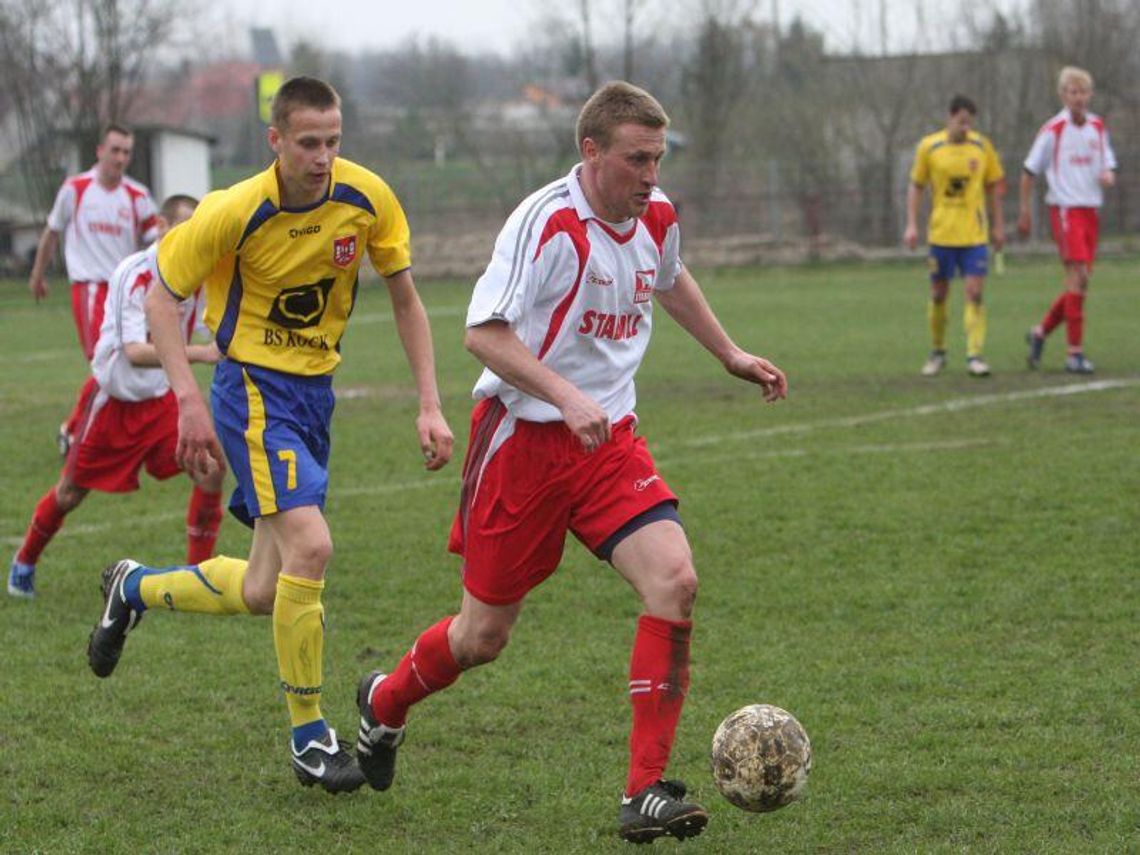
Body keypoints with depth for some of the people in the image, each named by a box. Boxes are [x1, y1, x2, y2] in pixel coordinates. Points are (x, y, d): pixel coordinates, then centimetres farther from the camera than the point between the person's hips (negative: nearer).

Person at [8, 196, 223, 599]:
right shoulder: (134, 274, -25)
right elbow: (135, 353, -35)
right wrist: (199, 353, -46)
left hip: (162, 399, 5)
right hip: (115, 399, -5)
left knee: (209, 471, -15)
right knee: (71, 493, 8)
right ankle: (24, 562, 34)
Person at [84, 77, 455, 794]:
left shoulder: (367, 197, -7)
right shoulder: (233, 212, -19)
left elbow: (405, 298, 4)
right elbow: (163, 299, -7)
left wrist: (430, 405, -2)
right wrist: (190, 402, -18)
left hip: (316, 394, 6)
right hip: (254, 390, -6)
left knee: (262, 594, 8)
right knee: (309, 546, -25)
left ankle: (135, 588, 38)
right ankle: (309, 738, -10)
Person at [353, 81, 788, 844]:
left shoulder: (657, 217, 3)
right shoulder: (547, 222, -19)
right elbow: (485, 332, -23)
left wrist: (731, 356, 30)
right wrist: (567, 398, -33)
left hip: (609, 439, 5)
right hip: (523, 438, -5)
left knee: (674, 579, -18)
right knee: (484, 634, 5)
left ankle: (647, 794, -15)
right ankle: (386, 702, 40)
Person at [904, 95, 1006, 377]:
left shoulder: (982, 146, 1)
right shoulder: (929, 147, -3)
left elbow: (993, 187, 10)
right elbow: (916, 186, 5)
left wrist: (998, 226, 9)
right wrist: (911, 224, -3)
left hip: (974, 234, 0)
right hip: (941, 234, 0)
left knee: (975, 292, -9)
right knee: (938, 294, 7)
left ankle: (975, 355, -9)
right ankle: (937, 352, 24)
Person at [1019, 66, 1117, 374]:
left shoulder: (1098, 127, 9)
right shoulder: (1053, 129, -6)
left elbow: (1108, 164, 18)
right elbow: (1030, 171, 0)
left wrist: (1108, 175, -6)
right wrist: (1024, 211, 0)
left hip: (1091, 210, 6)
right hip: (1065, 208, -6)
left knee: (1079, 280, 7)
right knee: (1078, 276, -15)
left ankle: (1041, 331, 25)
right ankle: (1075, 352, -14)